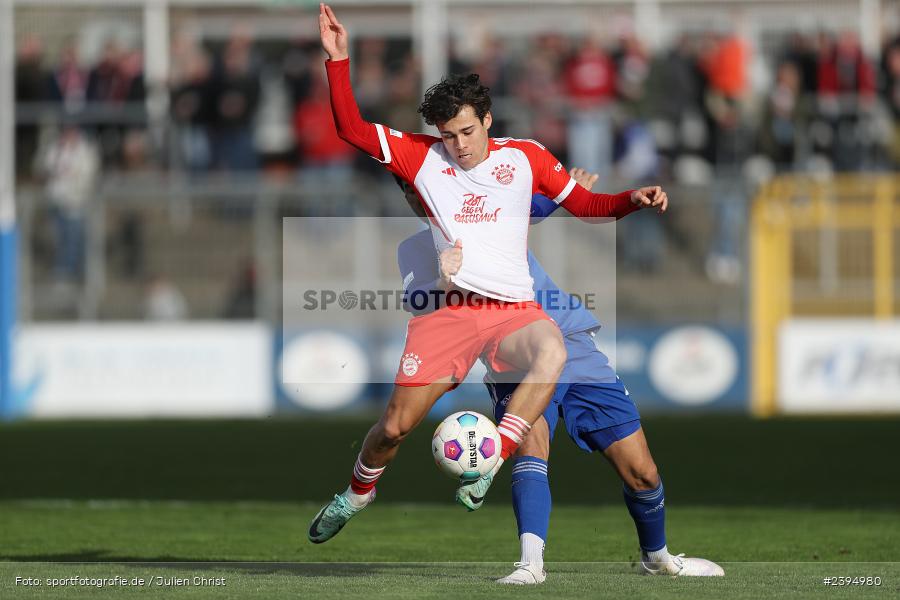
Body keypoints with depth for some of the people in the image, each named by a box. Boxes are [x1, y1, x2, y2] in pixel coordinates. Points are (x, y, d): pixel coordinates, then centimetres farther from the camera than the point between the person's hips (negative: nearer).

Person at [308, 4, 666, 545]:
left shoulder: (525, 157, 9)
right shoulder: (423, 157, 8)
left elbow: (584, 203, 16)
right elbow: (352, 129, 5)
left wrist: (633, 199, -1)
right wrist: (338, 60, -4)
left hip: (514, 311, -1)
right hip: (449, 312, 1)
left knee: (552, 355, -37)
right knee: (395, 427, -3)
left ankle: (488, 466, -35)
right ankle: (359, 491, 29)